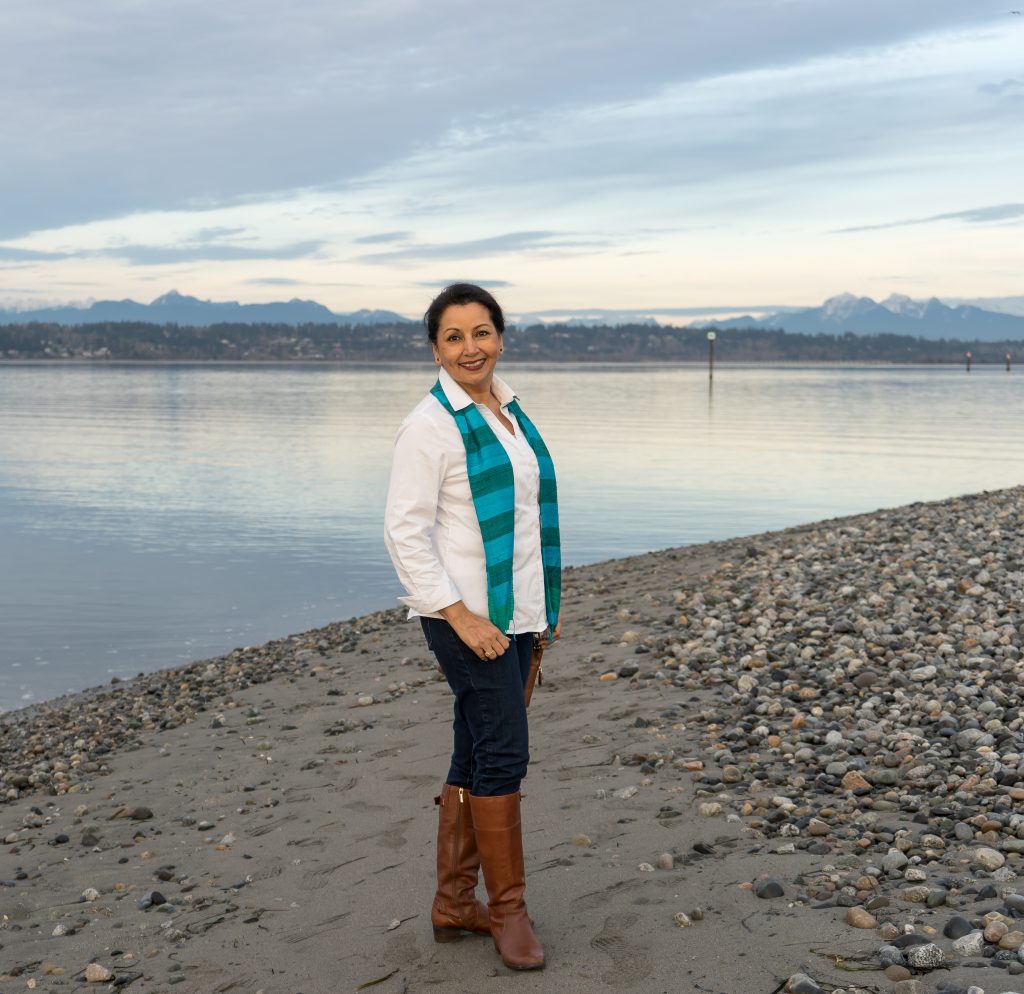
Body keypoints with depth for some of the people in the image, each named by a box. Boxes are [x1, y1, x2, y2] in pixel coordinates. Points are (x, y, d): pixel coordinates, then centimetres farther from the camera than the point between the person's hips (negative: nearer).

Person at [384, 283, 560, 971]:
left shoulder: (511, 414, 12)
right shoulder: (431, 425, -11)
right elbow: (405, 532, -14)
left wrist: (546, 602, 16)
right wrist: (460, 615, -19)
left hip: (516, 613, 8)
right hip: (467, 615, -8)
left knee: (476, 758, 13)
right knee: (504, 752, -7)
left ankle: (455, 905, 23)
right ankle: (508, 908, 7)